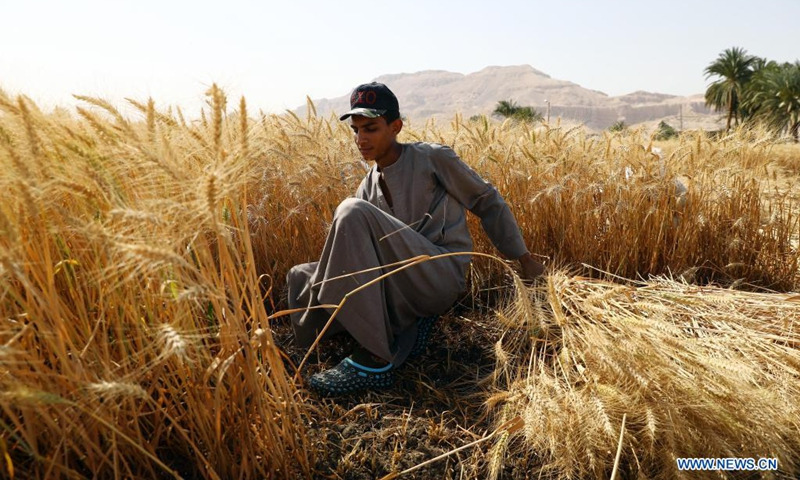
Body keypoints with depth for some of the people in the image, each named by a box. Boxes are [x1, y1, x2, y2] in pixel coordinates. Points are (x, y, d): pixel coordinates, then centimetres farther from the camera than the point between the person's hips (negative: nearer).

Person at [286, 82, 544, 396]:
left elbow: (488, 202, 8)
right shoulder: (368, 188, 16)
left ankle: (373, 359, -26)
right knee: (300, 276, -6)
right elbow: (353, 253, 16)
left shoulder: (433, 158, 1)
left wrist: (525, 260, 10)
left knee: (352, 212, -26)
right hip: (401, 286, 6)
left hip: (442, 276, -6)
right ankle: (406, 327, -6)